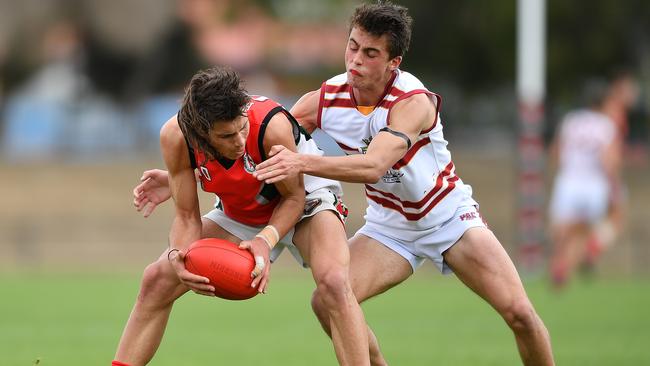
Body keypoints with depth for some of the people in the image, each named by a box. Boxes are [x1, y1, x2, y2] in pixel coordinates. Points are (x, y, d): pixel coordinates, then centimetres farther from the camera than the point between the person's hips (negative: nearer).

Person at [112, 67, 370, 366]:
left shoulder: (272, 125, -37)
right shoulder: (176, 136, -27)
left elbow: (294, 197, -19)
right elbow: (186, 216, -16)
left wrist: (266, 241, -36)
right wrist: (177, 257, -36)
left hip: (305, 202, -4)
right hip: (238, 215, 4)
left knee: (333, 282, -31)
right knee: (156, 280, -5)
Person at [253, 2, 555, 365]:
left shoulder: (414, 101, -29)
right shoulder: (324, 101, -15)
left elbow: (374, 167, -44)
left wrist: (303, 163, -57)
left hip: (449, 216, -3)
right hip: (388, 225, 3)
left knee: (519, 313, -15)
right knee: (327, 304, -19)